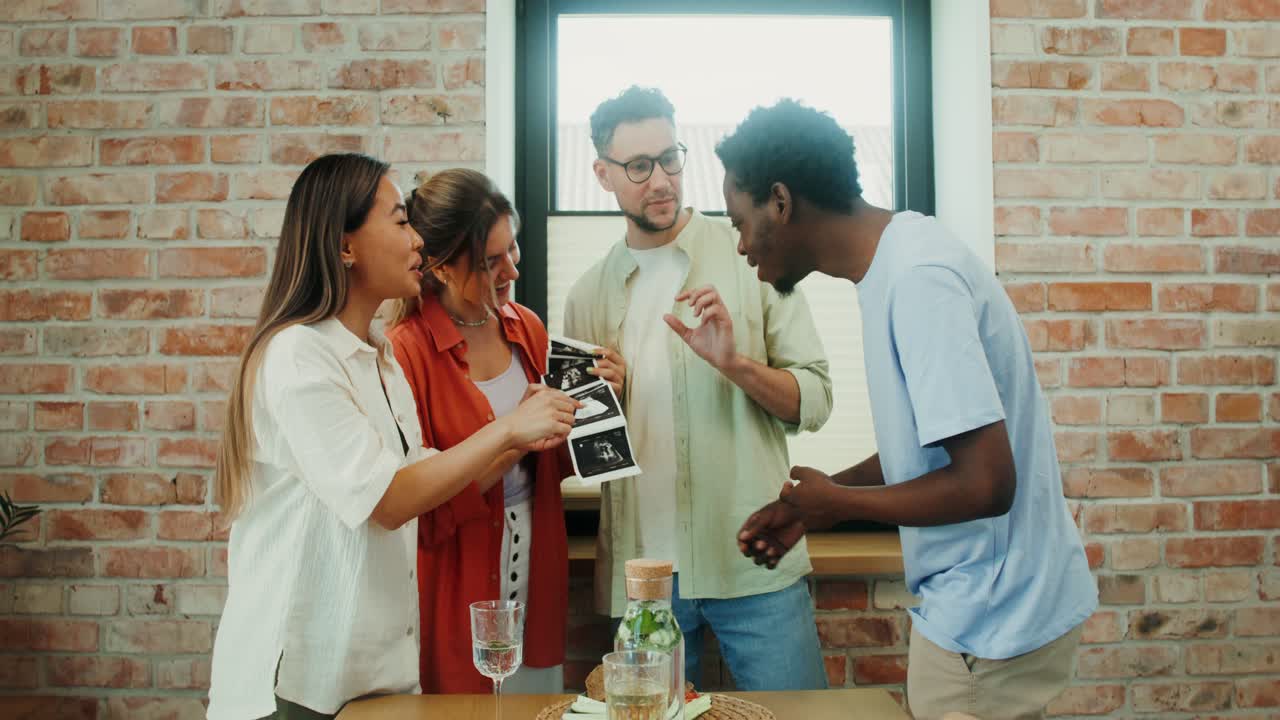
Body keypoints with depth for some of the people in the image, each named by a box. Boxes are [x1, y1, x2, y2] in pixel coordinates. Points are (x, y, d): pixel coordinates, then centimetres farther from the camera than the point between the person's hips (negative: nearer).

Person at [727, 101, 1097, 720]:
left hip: (988, 620, -8)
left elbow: (984, 483, -27)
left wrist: (835, 500, -12)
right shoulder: (896, 260, 4)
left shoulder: (917, 278, -25)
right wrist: (810, 504, 8)